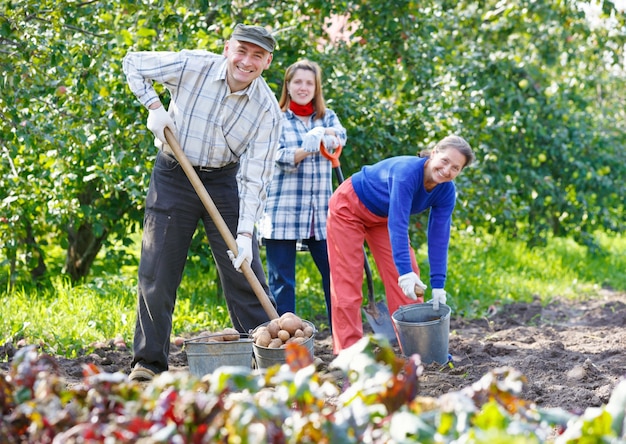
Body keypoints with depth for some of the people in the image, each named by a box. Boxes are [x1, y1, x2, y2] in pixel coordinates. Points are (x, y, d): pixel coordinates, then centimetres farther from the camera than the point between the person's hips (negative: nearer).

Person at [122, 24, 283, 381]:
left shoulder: (267, 111, -14)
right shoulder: (193, 66, -16)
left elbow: (253, 177, -15)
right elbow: (133, 63, -1)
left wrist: (245, 232, -23)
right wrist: (153, 106, -15)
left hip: (224, 180, 1)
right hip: (174, 175, -1)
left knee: (245, 272, -1)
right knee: (158, 271, -1)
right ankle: (148, 361, 7)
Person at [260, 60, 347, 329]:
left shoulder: (327, 117, 14)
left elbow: (340, 136, -8)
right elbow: (280, 158, -10)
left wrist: (321, 134, -29)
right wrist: (310, 147, -27)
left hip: (321, 213, 3)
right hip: (283, 211, -3)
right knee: (281, 281, 0)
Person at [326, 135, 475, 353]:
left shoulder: (446, 192, -18)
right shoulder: (407, 172, -39)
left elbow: (438, 238, -16)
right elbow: (397, 226, -44)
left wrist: (438, 285, -22)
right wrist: (405, 272, -51)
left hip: (382, 217, 7)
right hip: (349, 208, -7)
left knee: (409, 280, 1)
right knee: (348, 281, -7)